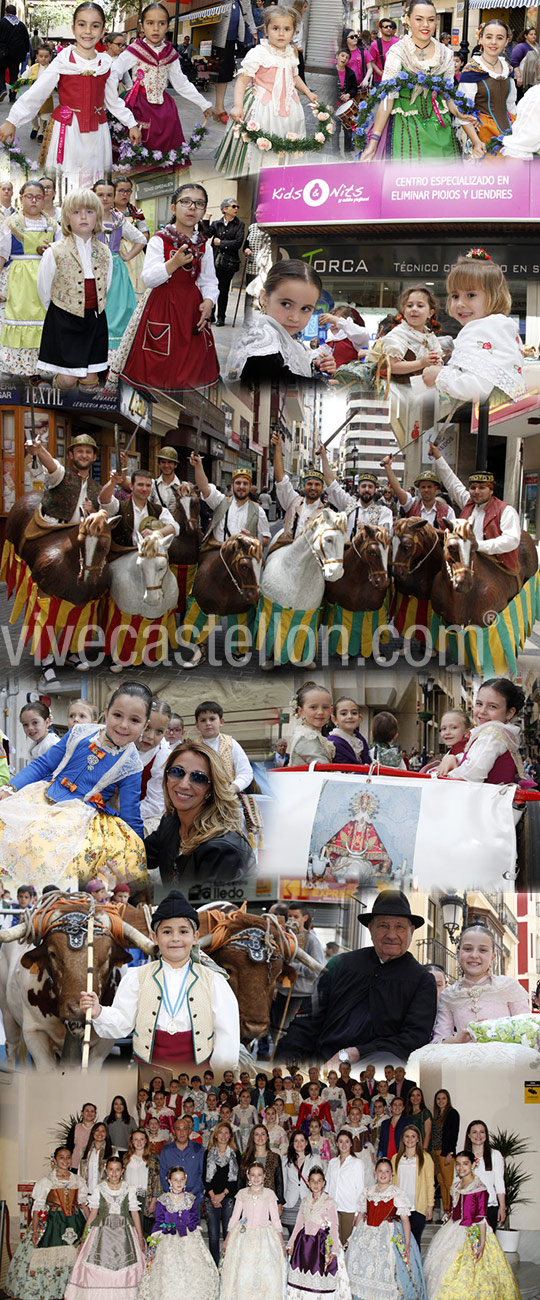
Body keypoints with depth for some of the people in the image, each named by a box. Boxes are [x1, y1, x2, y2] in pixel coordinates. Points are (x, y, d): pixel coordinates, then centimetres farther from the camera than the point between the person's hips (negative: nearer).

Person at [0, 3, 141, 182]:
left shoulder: (105, 64, 4)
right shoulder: (62, 62, -6)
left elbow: (113, 100, 16)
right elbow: (36, 93, -7)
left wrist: (131, 124, 18)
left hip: (96, 131, 3)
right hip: (69, 129, -3)